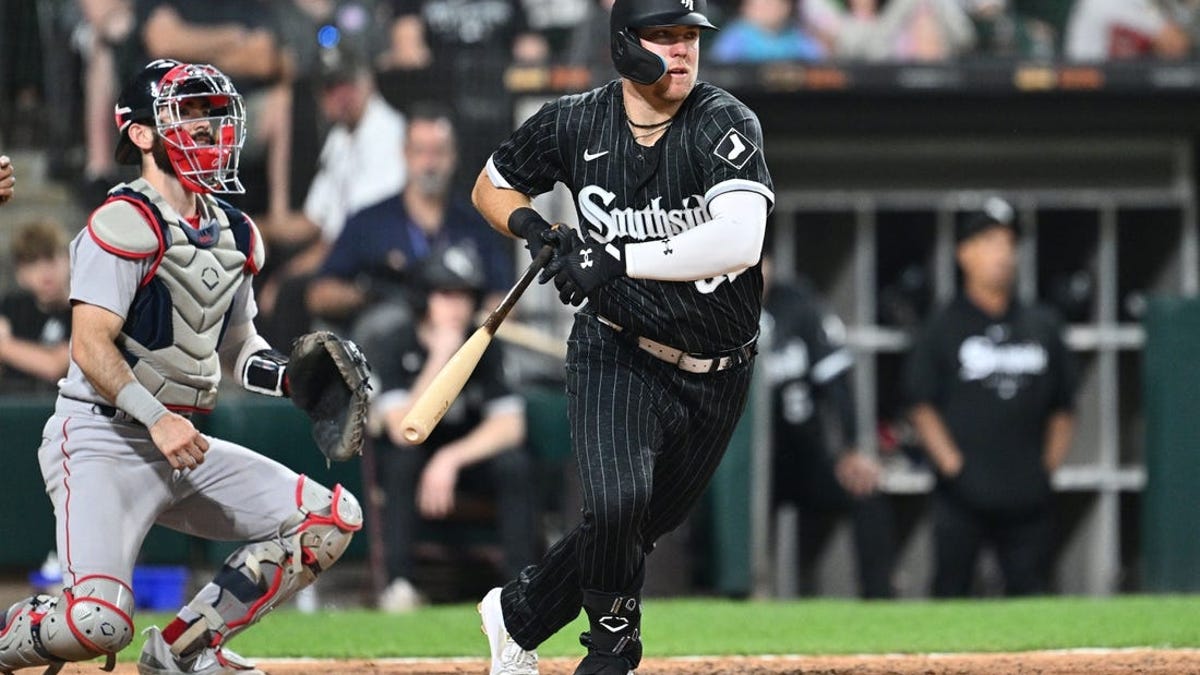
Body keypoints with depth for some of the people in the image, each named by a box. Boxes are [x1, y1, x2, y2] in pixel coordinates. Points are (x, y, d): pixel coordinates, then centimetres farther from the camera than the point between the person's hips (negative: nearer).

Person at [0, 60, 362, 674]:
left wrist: (294, 376, 2)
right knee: (98, 622, -28)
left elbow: (237, 346, 22)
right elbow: (90, 346, -20)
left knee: (332, 519, 0)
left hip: (179, 446, 8)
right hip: (102, 441, -8)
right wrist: (156, 418, -32)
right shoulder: (126, 222, -13)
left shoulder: (233, 236, 13)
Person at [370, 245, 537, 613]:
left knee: (514, 464, -27)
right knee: (403, 460, -35)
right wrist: (440, 359, -35)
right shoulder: (401, 346, -18)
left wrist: (451, 459, -32)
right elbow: (404, 431, -29)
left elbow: (510, 426, -19)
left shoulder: (483, 348, -11)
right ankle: (399, 583, -36)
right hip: (415, 459, -2)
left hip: (470, 457, 2)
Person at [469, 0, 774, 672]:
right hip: (618, 358, -1)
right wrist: (538, 229, -10)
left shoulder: (726, 125, -16)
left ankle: (517, 615, 38)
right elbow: (492, 187, 12)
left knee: (641, 529, 13)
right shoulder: (574, 124, -7)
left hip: (717, 376, 1)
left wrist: (618, 258, -30)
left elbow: (739, 241, -31)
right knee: (617, 501, -24)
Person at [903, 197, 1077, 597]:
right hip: (963, 498, -3)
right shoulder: (943, 328, 3)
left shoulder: (1043, 327, 14)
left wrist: (1048, 466, 6)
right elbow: (922, 407, 1)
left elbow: (1063, 408, 18)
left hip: (1029, 500, 3)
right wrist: (952, 464, -8)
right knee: (951, 591, -4)